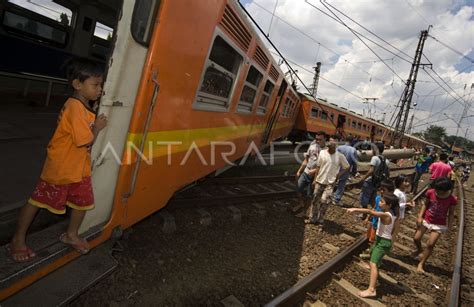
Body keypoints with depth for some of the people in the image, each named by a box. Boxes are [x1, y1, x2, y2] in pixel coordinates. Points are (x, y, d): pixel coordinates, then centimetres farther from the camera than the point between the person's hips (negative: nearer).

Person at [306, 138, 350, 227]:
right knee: (315, 200, 9)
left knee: (324, 201, -11)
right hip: (319, 181, 3)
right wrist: (315, 179, 4)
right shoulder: (322, 152, -2)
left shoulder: (340, 156, -6)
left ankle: (320, 220, 6)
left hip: (330, 183, -2)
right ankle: (312, 218, 23)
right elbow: (318, 167, 4)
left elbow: (347, 167, 5)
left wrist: (339, 174, -7)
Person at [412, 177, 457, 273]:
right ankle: (419, 250, 38)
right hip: (425, 220, 2)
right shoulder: (430, 192, -15)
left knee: (430, 244, -5)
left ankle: (421, 263, 13)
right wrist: (420, 216, -8)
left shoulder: (452, 200, -17)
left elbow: (451, 213, -4)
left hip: (439, 224, -2)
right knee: (416, 238, 1)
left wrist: (449, 226, -7)